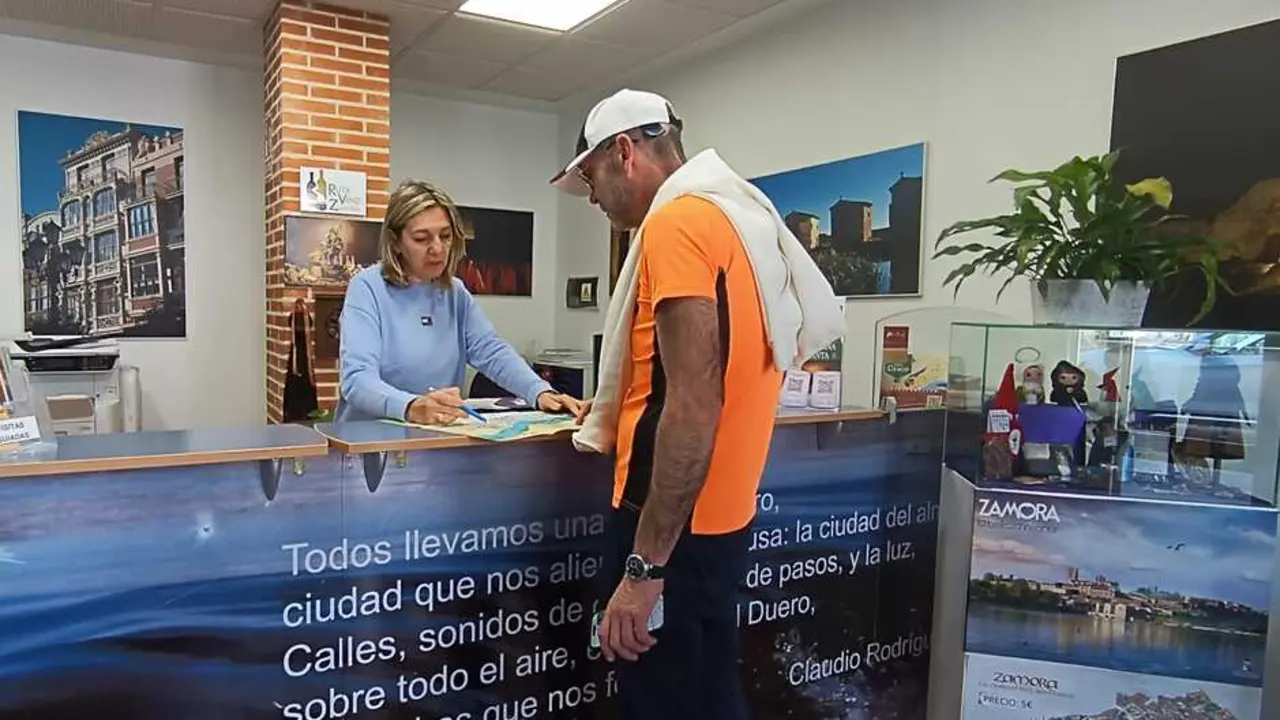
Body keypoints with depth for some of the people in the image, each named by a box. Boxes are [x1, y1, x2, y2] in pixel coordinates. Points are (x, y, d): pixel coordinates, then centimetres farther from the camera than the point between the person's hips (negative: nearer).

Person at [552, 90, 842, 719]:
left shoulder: (677, 221, -16)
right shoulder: (735, 212, 13)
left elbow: (694, 406, -24)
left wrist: (643, 567, -22)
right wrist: (616, 413, 27)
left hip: (675, 526, -10)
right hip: (714, 515, 10)